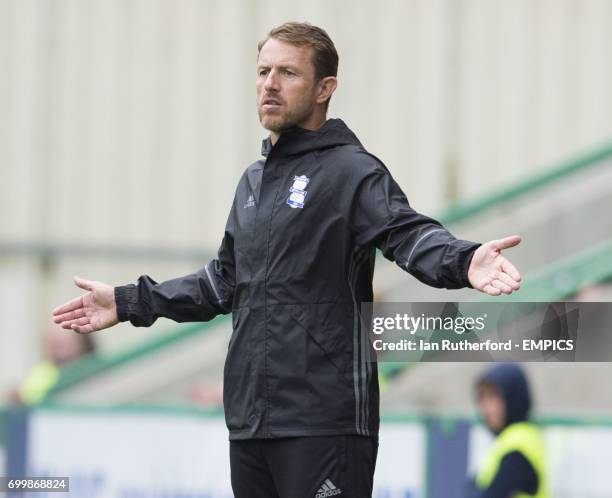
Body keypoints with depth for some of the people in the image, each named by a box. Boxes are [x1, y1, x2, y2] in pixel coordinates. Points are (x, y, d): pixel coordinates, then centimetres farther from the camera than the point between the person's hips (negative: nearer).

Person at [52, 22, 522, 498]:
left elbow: (409, 235, -22)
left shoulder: (353, 172, -6)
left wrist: (463, 261, -44)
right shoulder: (254, 181, 20)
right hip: (249, 420, 8)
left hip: (323, 422, -8)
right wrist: (130, 302, 32)